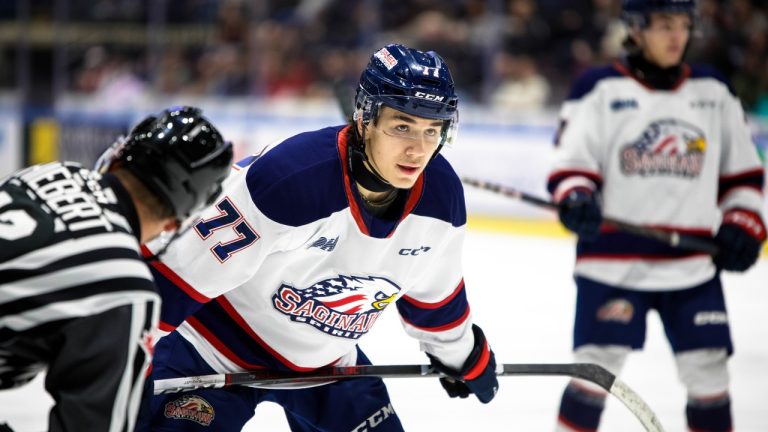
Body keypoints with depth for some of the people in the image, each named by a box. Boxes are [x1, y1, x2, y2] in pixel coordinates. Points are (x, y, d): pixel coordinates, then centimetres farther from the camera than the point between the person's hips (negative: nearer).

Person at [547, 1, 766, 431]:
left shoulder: (715, 92, 11)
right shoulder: (600, 90, 0)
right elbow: (571, 165, -3)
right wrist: (576, 199, -24)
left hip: (694, 266, 3)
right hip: (613, 261, -3)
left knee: (708, 372, 3)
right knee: (596, 367, -7)